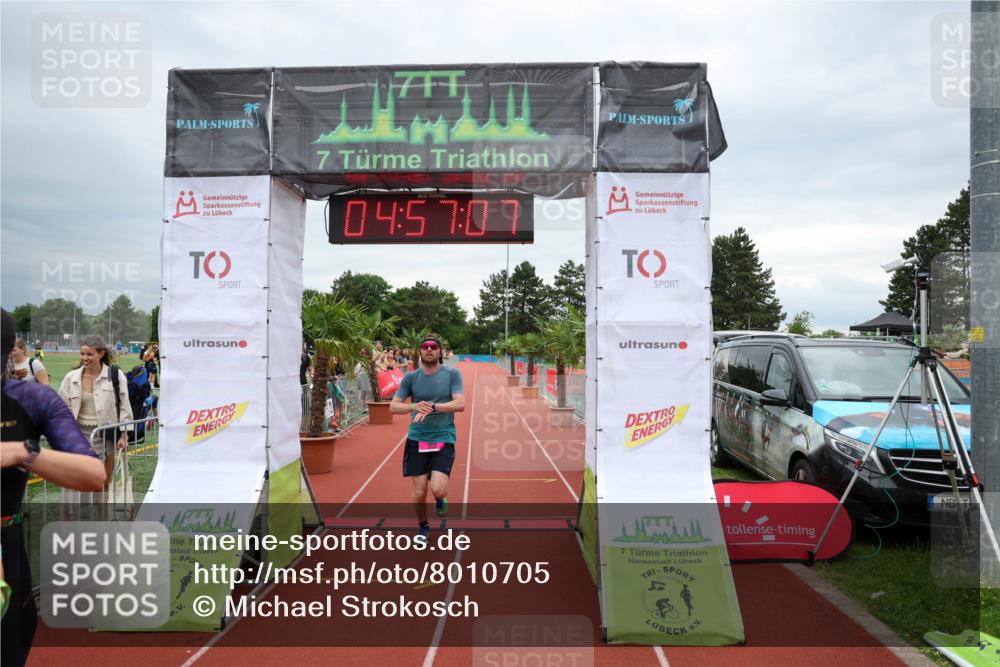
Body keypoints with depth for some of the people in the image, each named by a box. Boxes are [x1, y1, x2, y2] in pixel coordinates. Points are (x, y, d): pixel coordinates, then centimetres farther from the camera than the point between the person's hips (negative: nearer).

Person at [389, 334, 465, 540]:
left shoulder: (452, 374, -1)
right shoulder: (410, 377, 3)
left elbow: (460, 404, -12)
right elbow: (393, 406, 1)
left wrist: (432, 407, -23)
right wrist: (415, 407, -19)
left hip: (444, 439, -1)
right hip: (417, 439, 2)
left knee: (437, 490, -15)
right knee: (419, 492, 3)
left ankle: (440, 499, 23)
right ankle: (423, 527, 32)